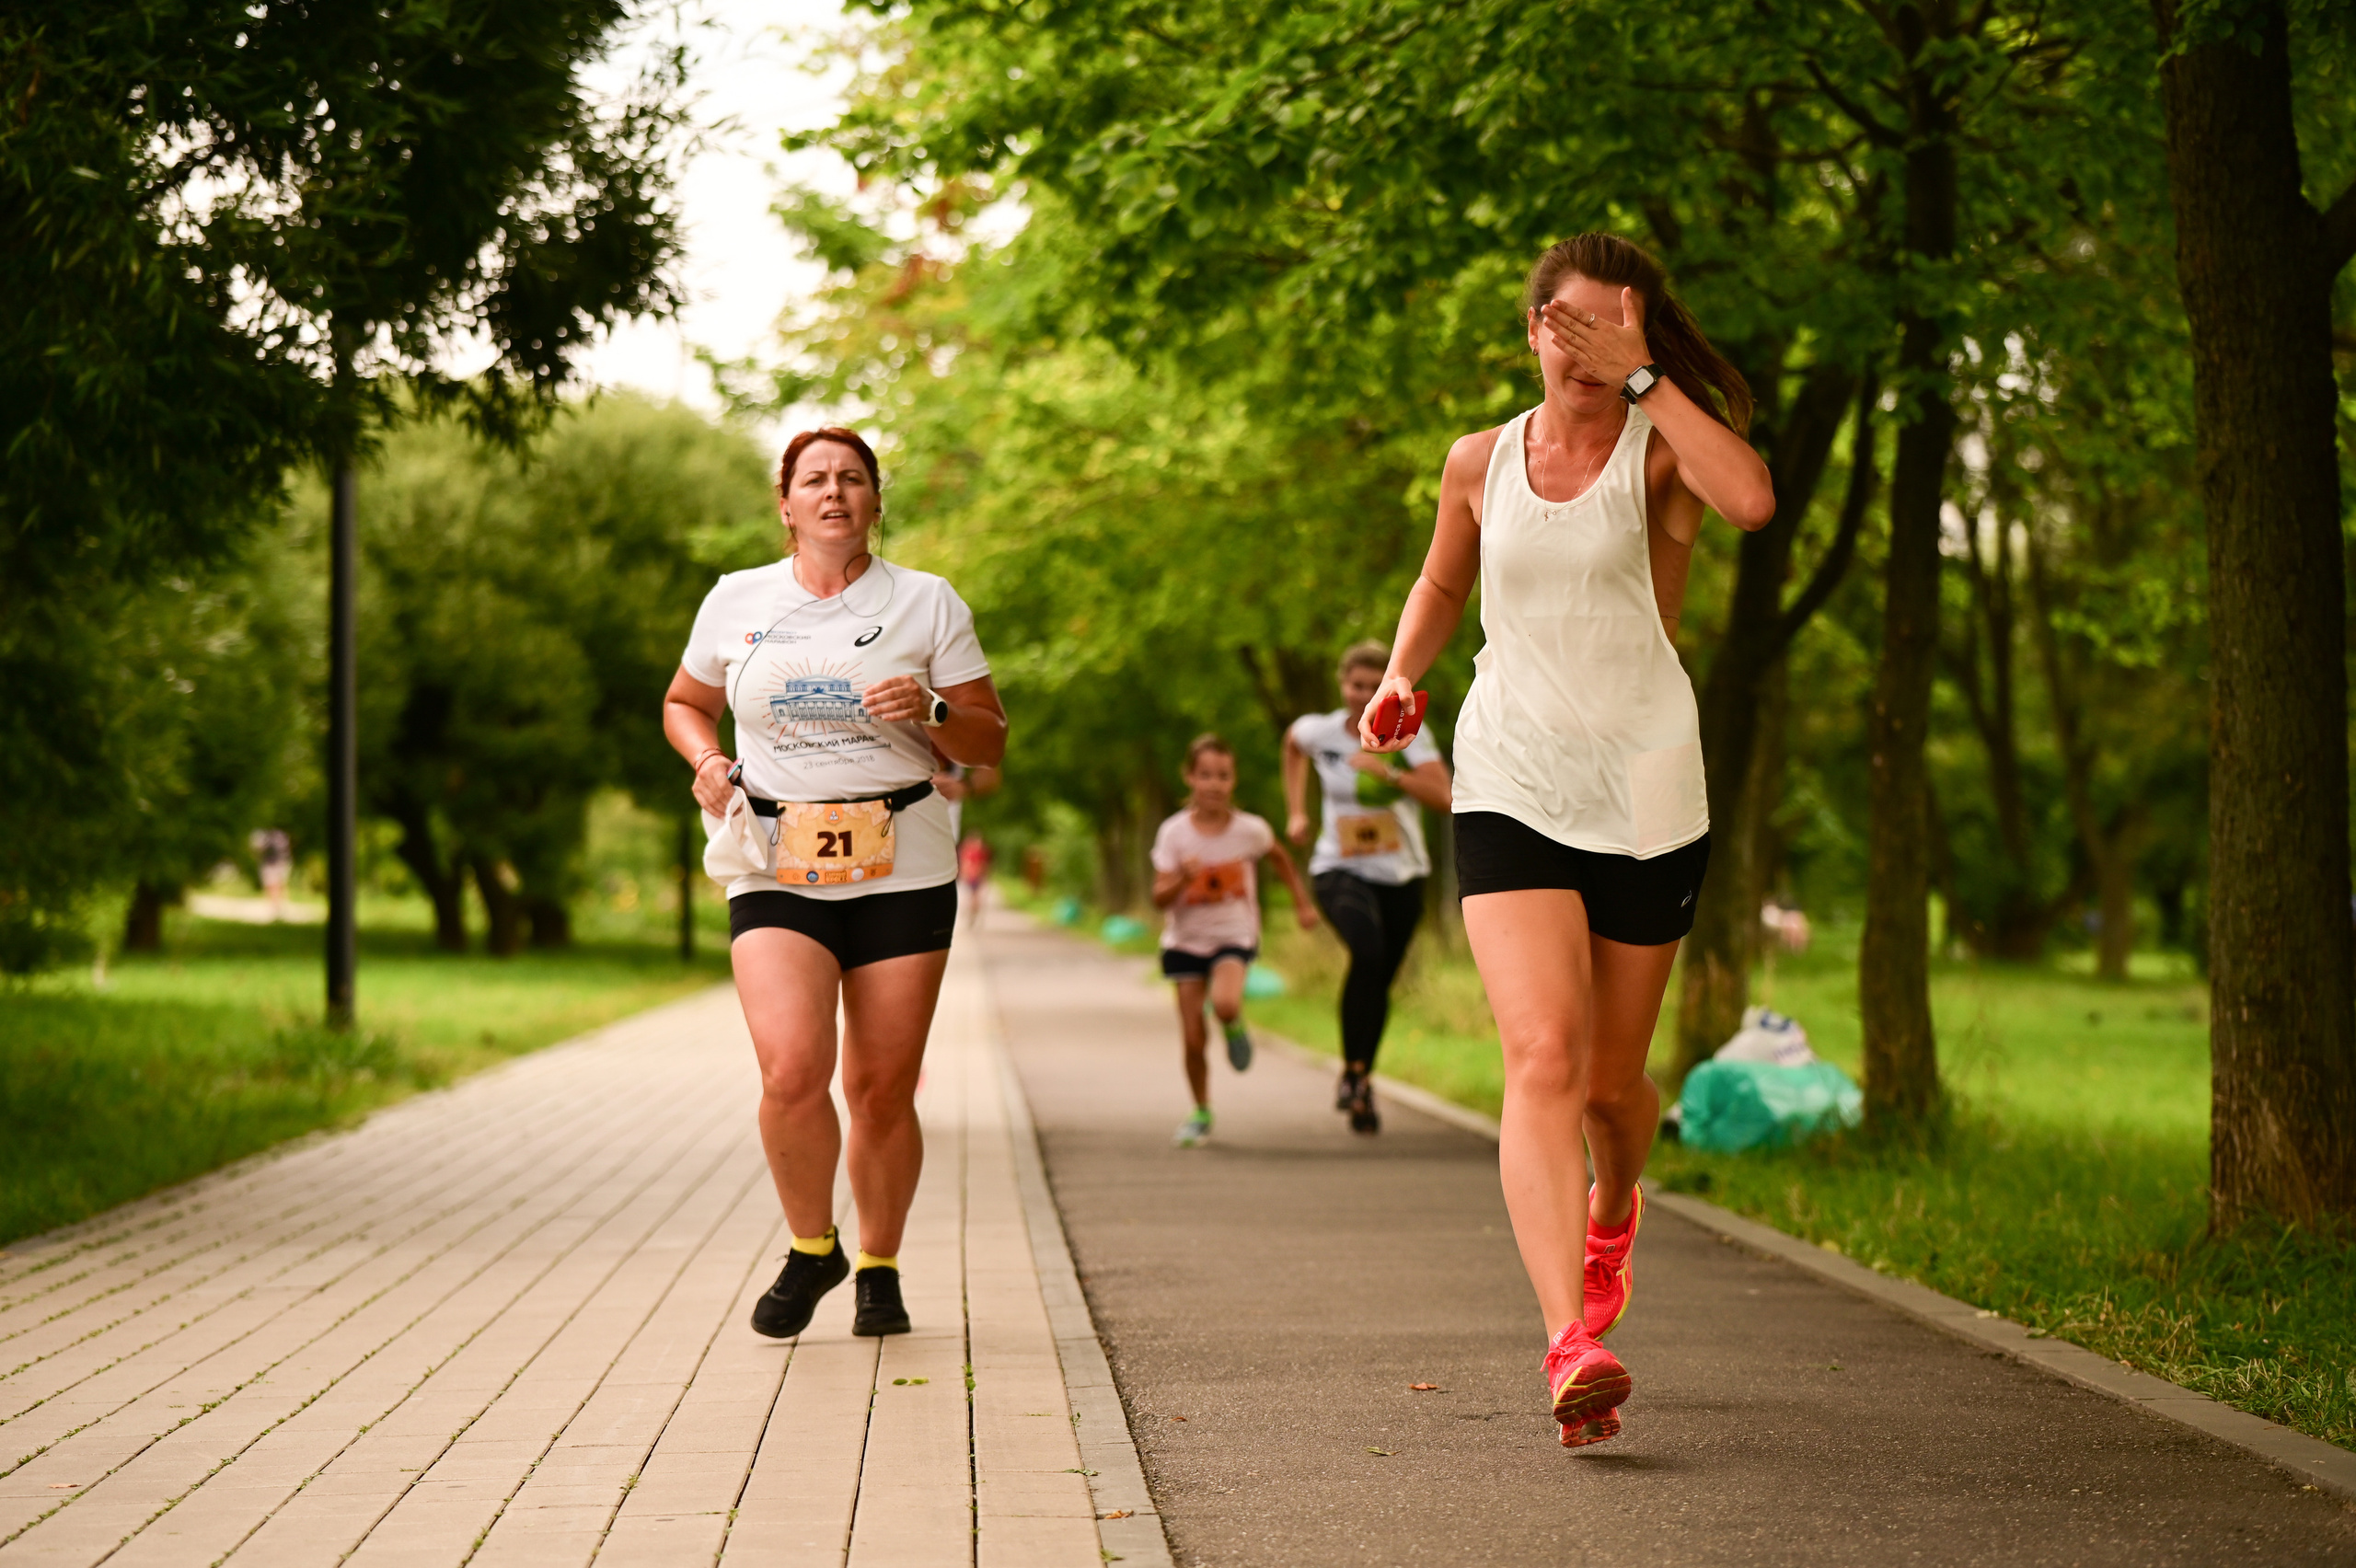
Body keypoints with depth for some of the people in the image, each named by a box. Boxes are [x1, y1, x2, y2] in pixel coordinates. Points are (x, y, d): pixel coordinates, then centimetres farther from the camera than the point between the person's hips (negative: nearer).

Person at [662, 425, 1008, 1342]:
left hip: (901, 869, 0)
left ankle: (878, 1267, 25)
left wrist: (931, 711, -13)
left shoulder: (927, 604, 5)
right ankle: (811, 1249, 7)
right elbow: (685, 704, 23)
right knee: (793, 1072, -18)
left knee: (883, 1089, 2)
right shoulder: (736, 602, 8)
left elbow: (990, 742, 8)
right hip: (776, 871, 0)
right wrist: (706, 761, 2)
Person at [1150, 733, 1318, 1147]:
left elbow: (1279, 858, 13)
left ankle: (1235, 1028, 6)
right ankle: (1201, 1114, 23)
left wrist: (1302, 903, 14)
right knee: (1193, 1039, 0)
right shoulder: (1174, 833, -11)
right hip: (1185, 941, 1)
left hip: (1234, 937, -1)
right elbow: (1159, 898, -12)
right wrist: (1182, 879, -31)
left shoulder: (1251, 830, -9)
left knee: (1225, 1003, -32)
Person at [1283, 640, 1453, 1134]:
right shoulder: (1320, 731, -4)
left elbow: (1443, 796, -17)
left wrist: (1389, 773, -29)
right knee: (1368, 953, -30)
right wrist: (1296, 811, 18)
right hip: (1341, 870, -2)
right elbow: (1293, 744, 21)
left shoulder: (1408, 732, -7)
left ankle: (1362, 1089, 29)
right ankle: (1352, 1071, -19)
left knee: (1380, 982, 9)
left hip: (1401, 874, 2)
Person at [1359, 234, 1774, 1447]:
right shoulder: (1481, 463, 8)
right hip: (1511, 789, 1)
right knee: (1542, 1060, -19)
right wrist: (1400, 674, 8)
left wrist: (1646, 377, -19)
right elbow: (1442, 583, 27)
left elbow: (1752, 500, -25)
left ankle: (1611, 1211, 48)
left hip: (1648, 798, -1)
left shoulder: (1657, 450, -1)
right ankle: (1570, 1345, -29)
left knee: (1611, 1080, 11)